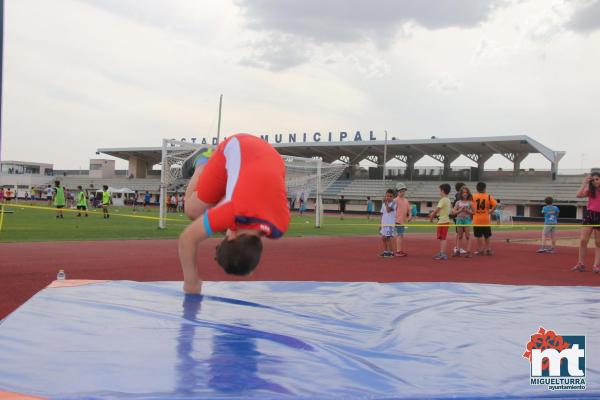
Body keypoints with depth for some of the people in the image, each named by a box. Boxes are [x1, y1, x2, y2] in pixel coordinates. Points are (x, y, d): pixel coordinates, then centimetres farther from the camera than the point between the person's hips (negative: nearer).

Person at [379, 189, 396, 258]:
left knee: (388, 238, -8)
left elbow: (388, 210, -24)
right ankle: (385, 251, 22)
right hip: (384, 224, 7)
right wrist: (381, 224, 16)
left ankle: (391, 252, 1)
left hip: (390, 224, -7)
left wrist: (386, 202, -20)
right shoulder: (383, 204, 12)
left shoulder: (393, 203, -8)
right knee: (383, 238, 11)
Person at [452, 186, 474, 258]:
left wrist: (467, 210, -13)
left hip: (467, 219, -2)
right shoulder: (458, 202, 7)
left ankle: (468, 251, -2)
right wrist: (460, 210, -11)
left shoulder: (470, 203, 3)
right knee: (459, 236, 9)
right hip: (459, 219, 2)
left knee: (467, 236, -3)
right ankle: (458, 250, 13)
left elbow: (473, 212, 1)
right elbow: (454, 212, 3)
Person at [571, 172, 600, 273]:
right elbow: (579, 195, -11)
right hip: (589, 215, 2)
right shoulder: (590, 190, 6)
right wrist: (585, 183, -10)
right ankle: (581, 264, 4)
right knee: (583, 240, -4)